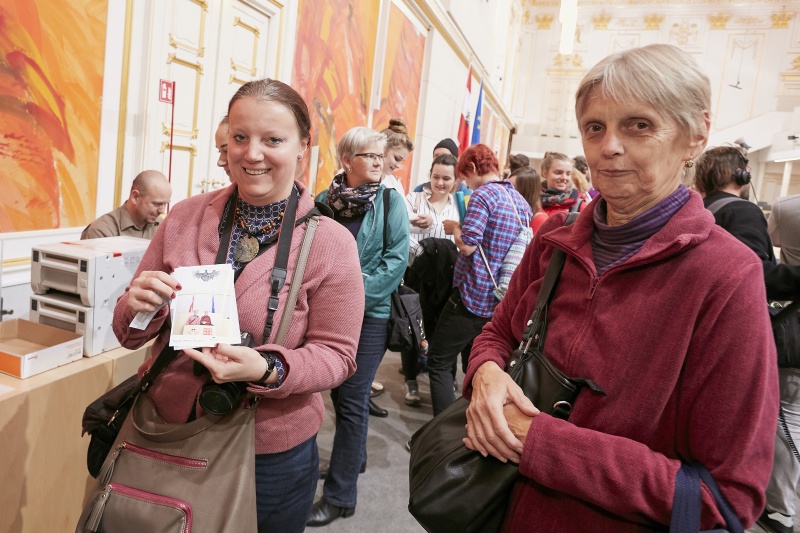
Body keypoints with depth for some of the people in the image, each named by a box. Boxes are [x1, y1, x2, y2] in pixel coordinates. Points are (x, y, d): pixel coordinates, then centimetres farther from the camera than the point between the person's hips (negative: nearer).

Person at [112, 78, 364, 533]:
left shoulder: (330, 242, -14)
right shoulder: (185, 217, -4)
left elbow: (336, 355, -11)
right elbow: (132, 334, 4)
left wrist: (266, 369, -28)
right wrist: (139, 308, -19)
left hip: (271, 456, -3)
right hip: (167, 437, 3)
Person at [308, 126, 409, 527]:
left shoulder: (391, 200, -4)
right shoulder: (325, 200, 2)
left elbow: (397, 257, -11)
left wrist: (358, 293, -18)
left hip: (370, 313, -3)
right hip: (328, 310, 4)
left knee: (351, 400, 0)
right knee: (337, 391, 17)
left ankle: (340, 494, 12)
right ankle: (354, 457, 41)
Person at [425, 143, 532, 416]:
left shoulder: (483, 194, -13)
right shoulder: (521, 201, 12)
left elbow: (467, 245, -21)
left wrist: (454, 227, -1)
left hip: (473, 296, -8)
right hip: (502, 301, 8)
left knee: (439, 362, 2)